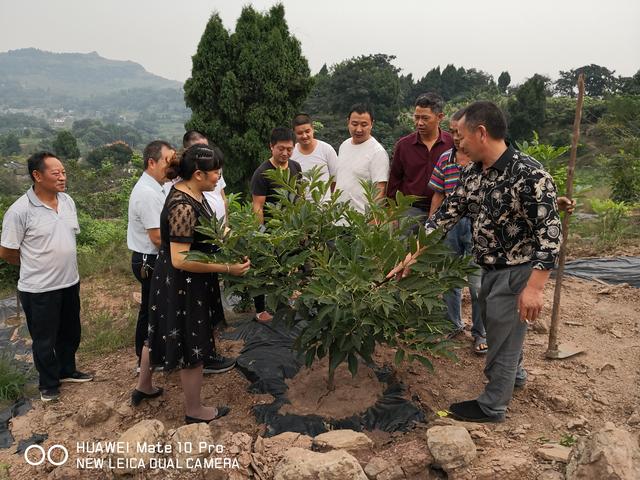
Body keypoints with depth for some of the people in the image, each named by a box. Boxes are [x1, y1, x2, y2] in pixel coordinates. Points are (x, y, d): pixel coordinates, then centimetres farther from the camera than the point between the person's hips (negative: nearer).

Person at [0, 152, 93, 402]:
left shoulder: (68, 201, 0)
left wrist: (64, 265, 12)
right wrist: (37, 266, 3)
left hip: (70, 282, 6)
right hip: (39, 290, -6)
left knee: (70, 333, 22)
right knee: (45, 340, 13)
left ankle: (67, 371, 44)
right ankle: (48, 385, 33)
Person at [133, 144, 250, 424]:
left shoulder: (189, 193, 1)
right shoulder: (183, 207, -29)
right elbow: (180, 259, -31)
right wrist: (227, 268, -30)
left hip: (171, 281, 10)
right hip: (183, 286, -10)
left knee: (163, 332, 26)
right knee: (191, 345, 7)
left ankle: (143, 387, 47)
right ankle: (194, 411, 28)